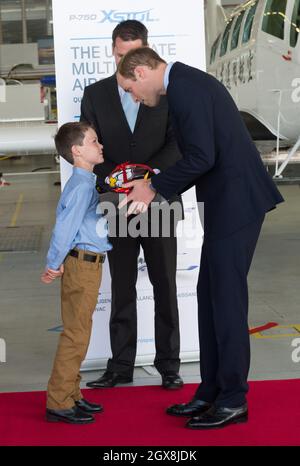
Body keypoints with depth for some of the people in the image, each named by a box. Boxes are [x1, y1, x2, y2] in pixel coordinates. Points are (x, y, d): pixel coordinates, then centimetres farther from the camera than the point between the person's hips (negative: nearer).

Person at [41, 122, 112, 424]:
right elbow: (65, 226, -20)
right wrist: (54, 265, -12)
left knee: (78, 332, 15)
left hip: (89, 265, 10)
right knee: (75, 334, -5)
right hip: (81, 264, -10)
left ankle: (70, 396, 24)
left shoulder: (87, 183, 13)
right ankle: (58, 403, 1)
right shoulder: (81, 186, -17)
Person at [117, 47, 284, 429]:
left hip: (236, 201, -10)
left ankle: (233, 401, 6)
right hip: (227, 201, 10)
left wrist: (155, 188, -10)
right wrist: (157, 186, 14)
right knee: (210, 296, 13)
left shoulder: (184, 86, -14)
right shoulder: (188, 82, 17)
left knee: (226, 298, -4)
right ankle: (211, 393, 21)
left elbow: (201, 156, -21)